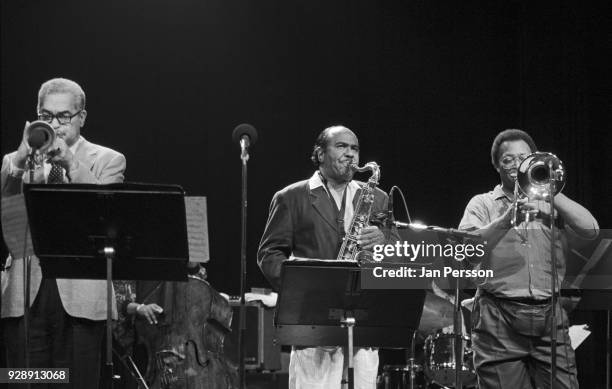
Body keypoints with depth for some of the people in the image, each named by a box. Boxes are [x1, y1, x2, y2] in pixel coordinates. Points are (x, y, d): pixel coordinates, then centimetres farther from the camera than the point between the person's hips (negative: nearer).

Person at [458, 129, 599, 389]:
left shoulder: (551, 206, 16)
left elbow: (590, 230, -2)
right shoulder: (483, 204, 11)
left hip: (549, 318, 2)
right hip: (500, 321, -2)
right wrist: (506, 219, -22)